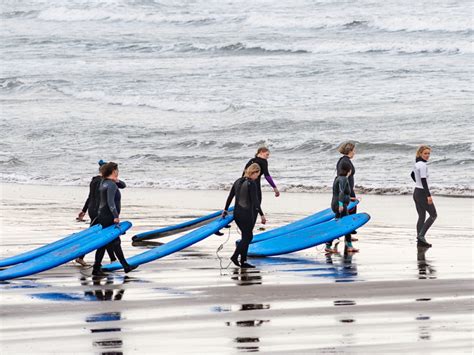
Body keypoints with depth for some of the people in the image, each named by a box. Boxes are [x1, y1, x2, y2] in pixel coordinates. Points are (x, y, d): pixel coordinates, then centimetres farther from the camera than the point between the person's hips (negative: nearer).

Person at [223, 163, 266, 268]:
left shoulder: (238, 181, 8)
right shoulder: (251, 184, -15)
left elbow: (230, 197, 15)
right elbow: (255, 201, -19)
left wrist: (225, 210, 26)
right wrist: (262, 215, -16)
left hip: (237, 213, 8)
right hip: (247, 214, -8)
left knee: (247, 236, 16)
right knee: (247, 237, 3)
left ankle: (243, 261, 14)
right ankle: (235, 256, -10)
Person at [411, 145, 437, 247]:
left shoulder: (417, 163, 11)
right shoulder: (422, 165, -18)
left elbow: (412, 175, 28)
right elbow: (423, 180, -25)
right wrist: (428, 195, -27)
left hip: (416, 192, 9)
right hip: (422, 193, -9)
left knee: (421, 217, 12)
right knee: (433, 215, 0)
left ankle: (420, 241, 12)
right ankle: (421, 235, -9)